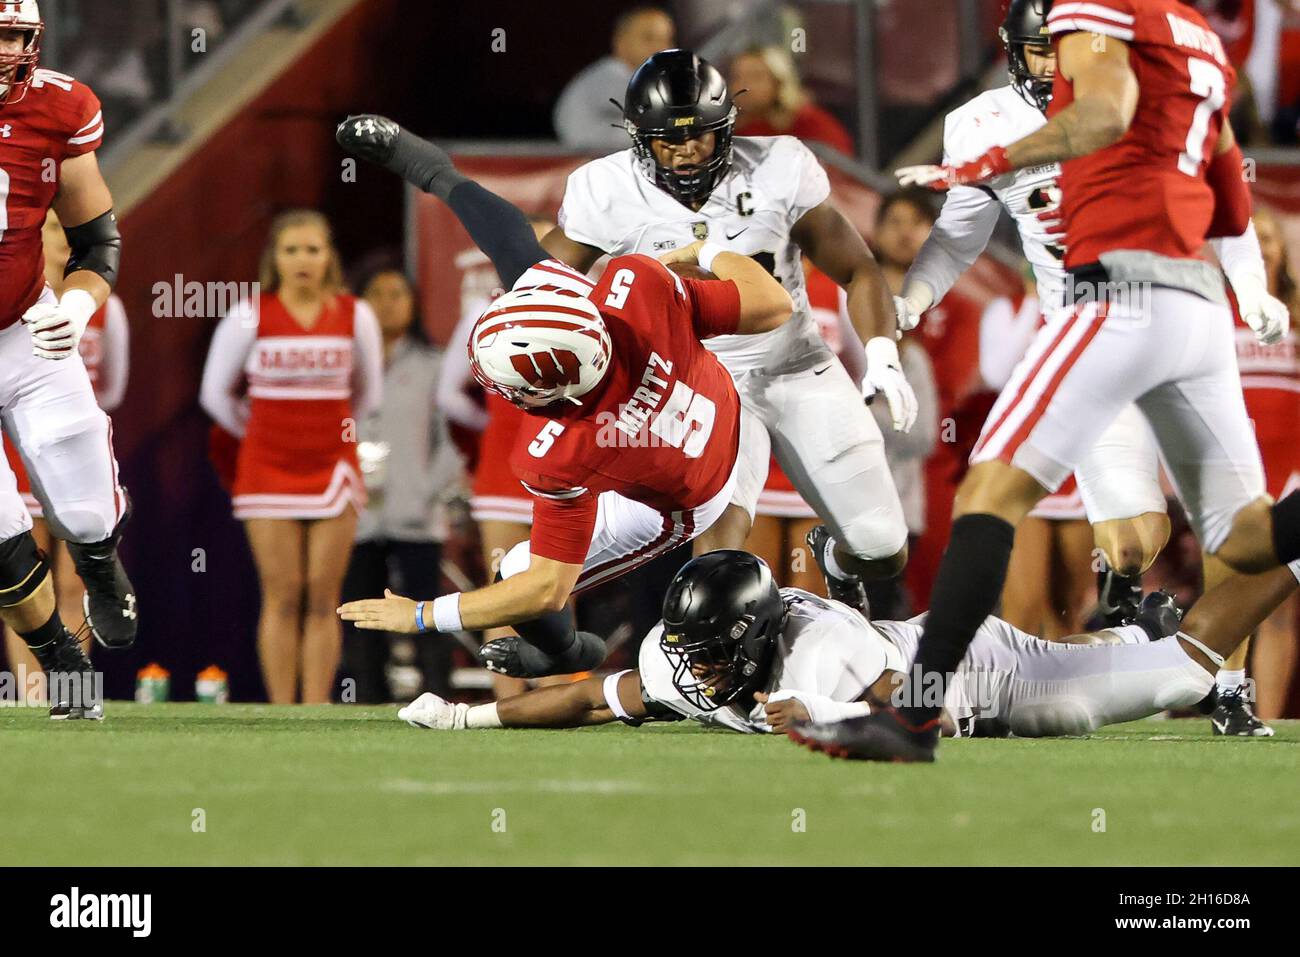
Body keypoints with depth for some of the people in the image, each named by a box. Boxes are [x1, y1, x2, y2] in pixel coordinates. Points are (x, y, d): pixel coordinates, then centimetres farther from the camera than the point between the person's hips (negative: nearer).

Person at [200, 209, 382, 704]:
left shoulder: (355, 316, 3)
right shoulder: (249, 316, -3)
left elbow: (369, 393, 18)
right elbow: (215, 393, 8)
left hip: (332, 468, 2)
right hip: (268, 469, -2)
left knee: (322, 598, 0)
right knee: (282, 597, -4)